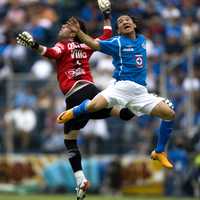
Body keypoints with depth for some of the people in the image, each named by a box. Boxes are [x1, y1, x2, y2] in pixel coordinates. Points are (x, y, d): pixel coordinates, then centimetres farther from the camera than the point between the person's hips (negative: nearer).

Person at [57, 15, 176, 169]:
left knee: (170, 114, -3)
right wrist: (78, 32, -22)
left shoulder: (142, 39, 17)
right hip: (121, 86, -5)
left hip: (140, 92, 5)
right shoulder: (117, 42, 0)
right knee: (94, 106, -29)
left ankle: (159, 152, 15)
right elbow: (95, 44, -11)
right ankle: (74, 112, 8)